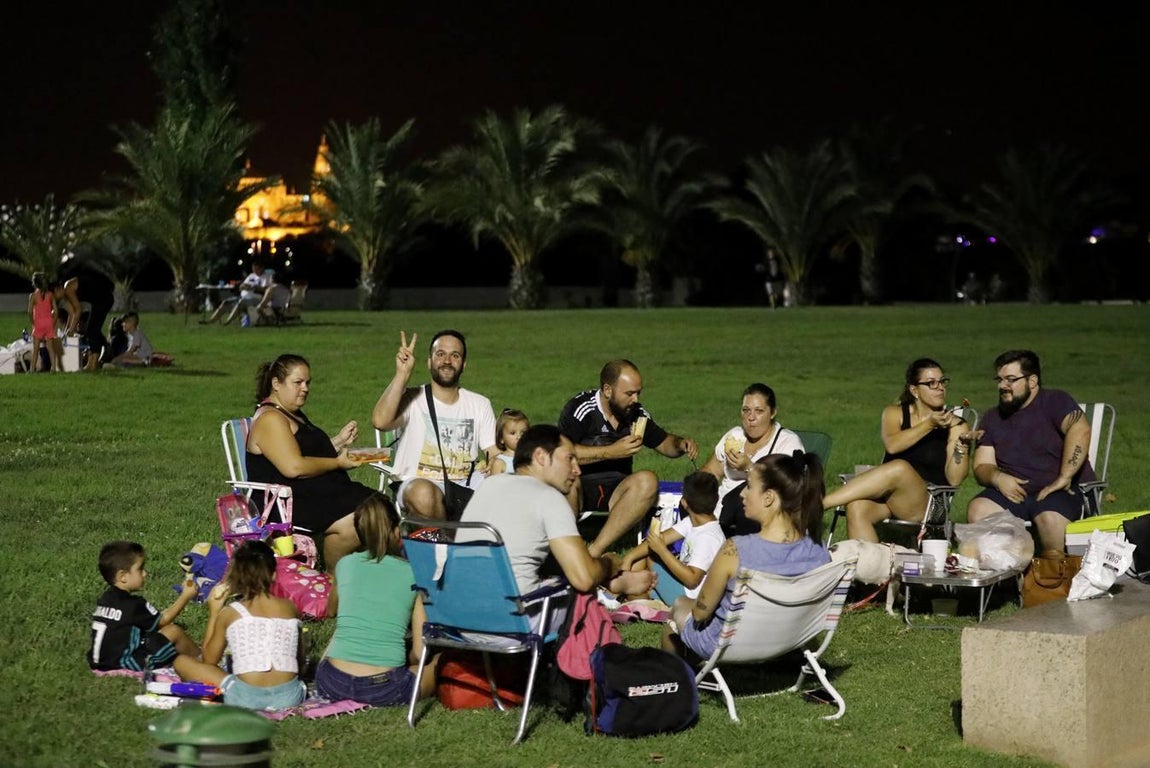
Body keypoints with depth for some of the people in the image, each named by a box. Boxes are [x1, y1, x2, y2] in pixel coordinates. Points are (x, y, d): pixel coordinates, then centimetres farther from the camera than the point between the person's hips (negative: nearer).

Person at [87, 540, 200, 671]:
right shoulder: (133, 604, -16)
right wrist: (186, 597, 2)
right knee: (174, 632, -7)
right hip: (122, 664, -9)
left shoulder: (106, 598, 9)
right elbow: (162, 621, -2)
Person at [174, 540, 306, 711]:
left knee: (182, 661, 13)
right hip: (289, 697, 3)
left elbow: (209, 661, 13)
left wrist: (213, 613, 19)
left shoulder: (230, 613, 2)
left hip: (246, 698, -3)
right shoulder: (289, 607, 8)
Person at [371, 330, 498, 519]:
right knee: (423, 493, -40)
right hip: (417, 482, -4)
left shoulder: (479, 404, 14)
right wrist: (402, 374, -21)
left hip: (465, 485, 4)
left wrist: (495, 464, -15)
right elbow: (380, 421, -20)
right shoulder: (412, 399, 0)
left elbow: (493, 454, 10)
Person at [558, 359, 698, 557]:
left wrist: (681, 444, -1)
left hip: (614, 491, 5)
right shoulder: (581, 408, -10)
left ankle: (594, 551, -32)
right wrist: (611, 452, -22)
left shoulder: (636, 413, 8)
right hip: (581, 485, -5)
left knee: (647, 481, -26)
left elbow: (665, 443, 23)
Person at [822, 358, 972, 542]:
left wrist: (962, 447, -18)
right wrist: (930, 424, -15)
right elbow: (892, 445, -9)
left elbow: (953, 479, -3)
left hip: (928, 504, -2)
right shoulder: (894, 413, 13)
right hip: (884, 495, 2)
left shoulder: (954, 424, 7)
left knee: (900, 468, -34)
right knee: (856, 508, -33)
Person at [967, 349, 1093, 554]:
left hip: (1059, 491, -5)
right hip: (1014, 492, 5)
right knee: (977, 510, -23)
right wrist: (997, 478, -12)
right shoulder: (992, 418, 18)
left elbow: (1080, 429, -19)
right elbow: (981, 467, 12)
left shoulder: (1055, 401, 1)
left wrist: (1064, 477, -26)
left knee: (1050, 519, -36)